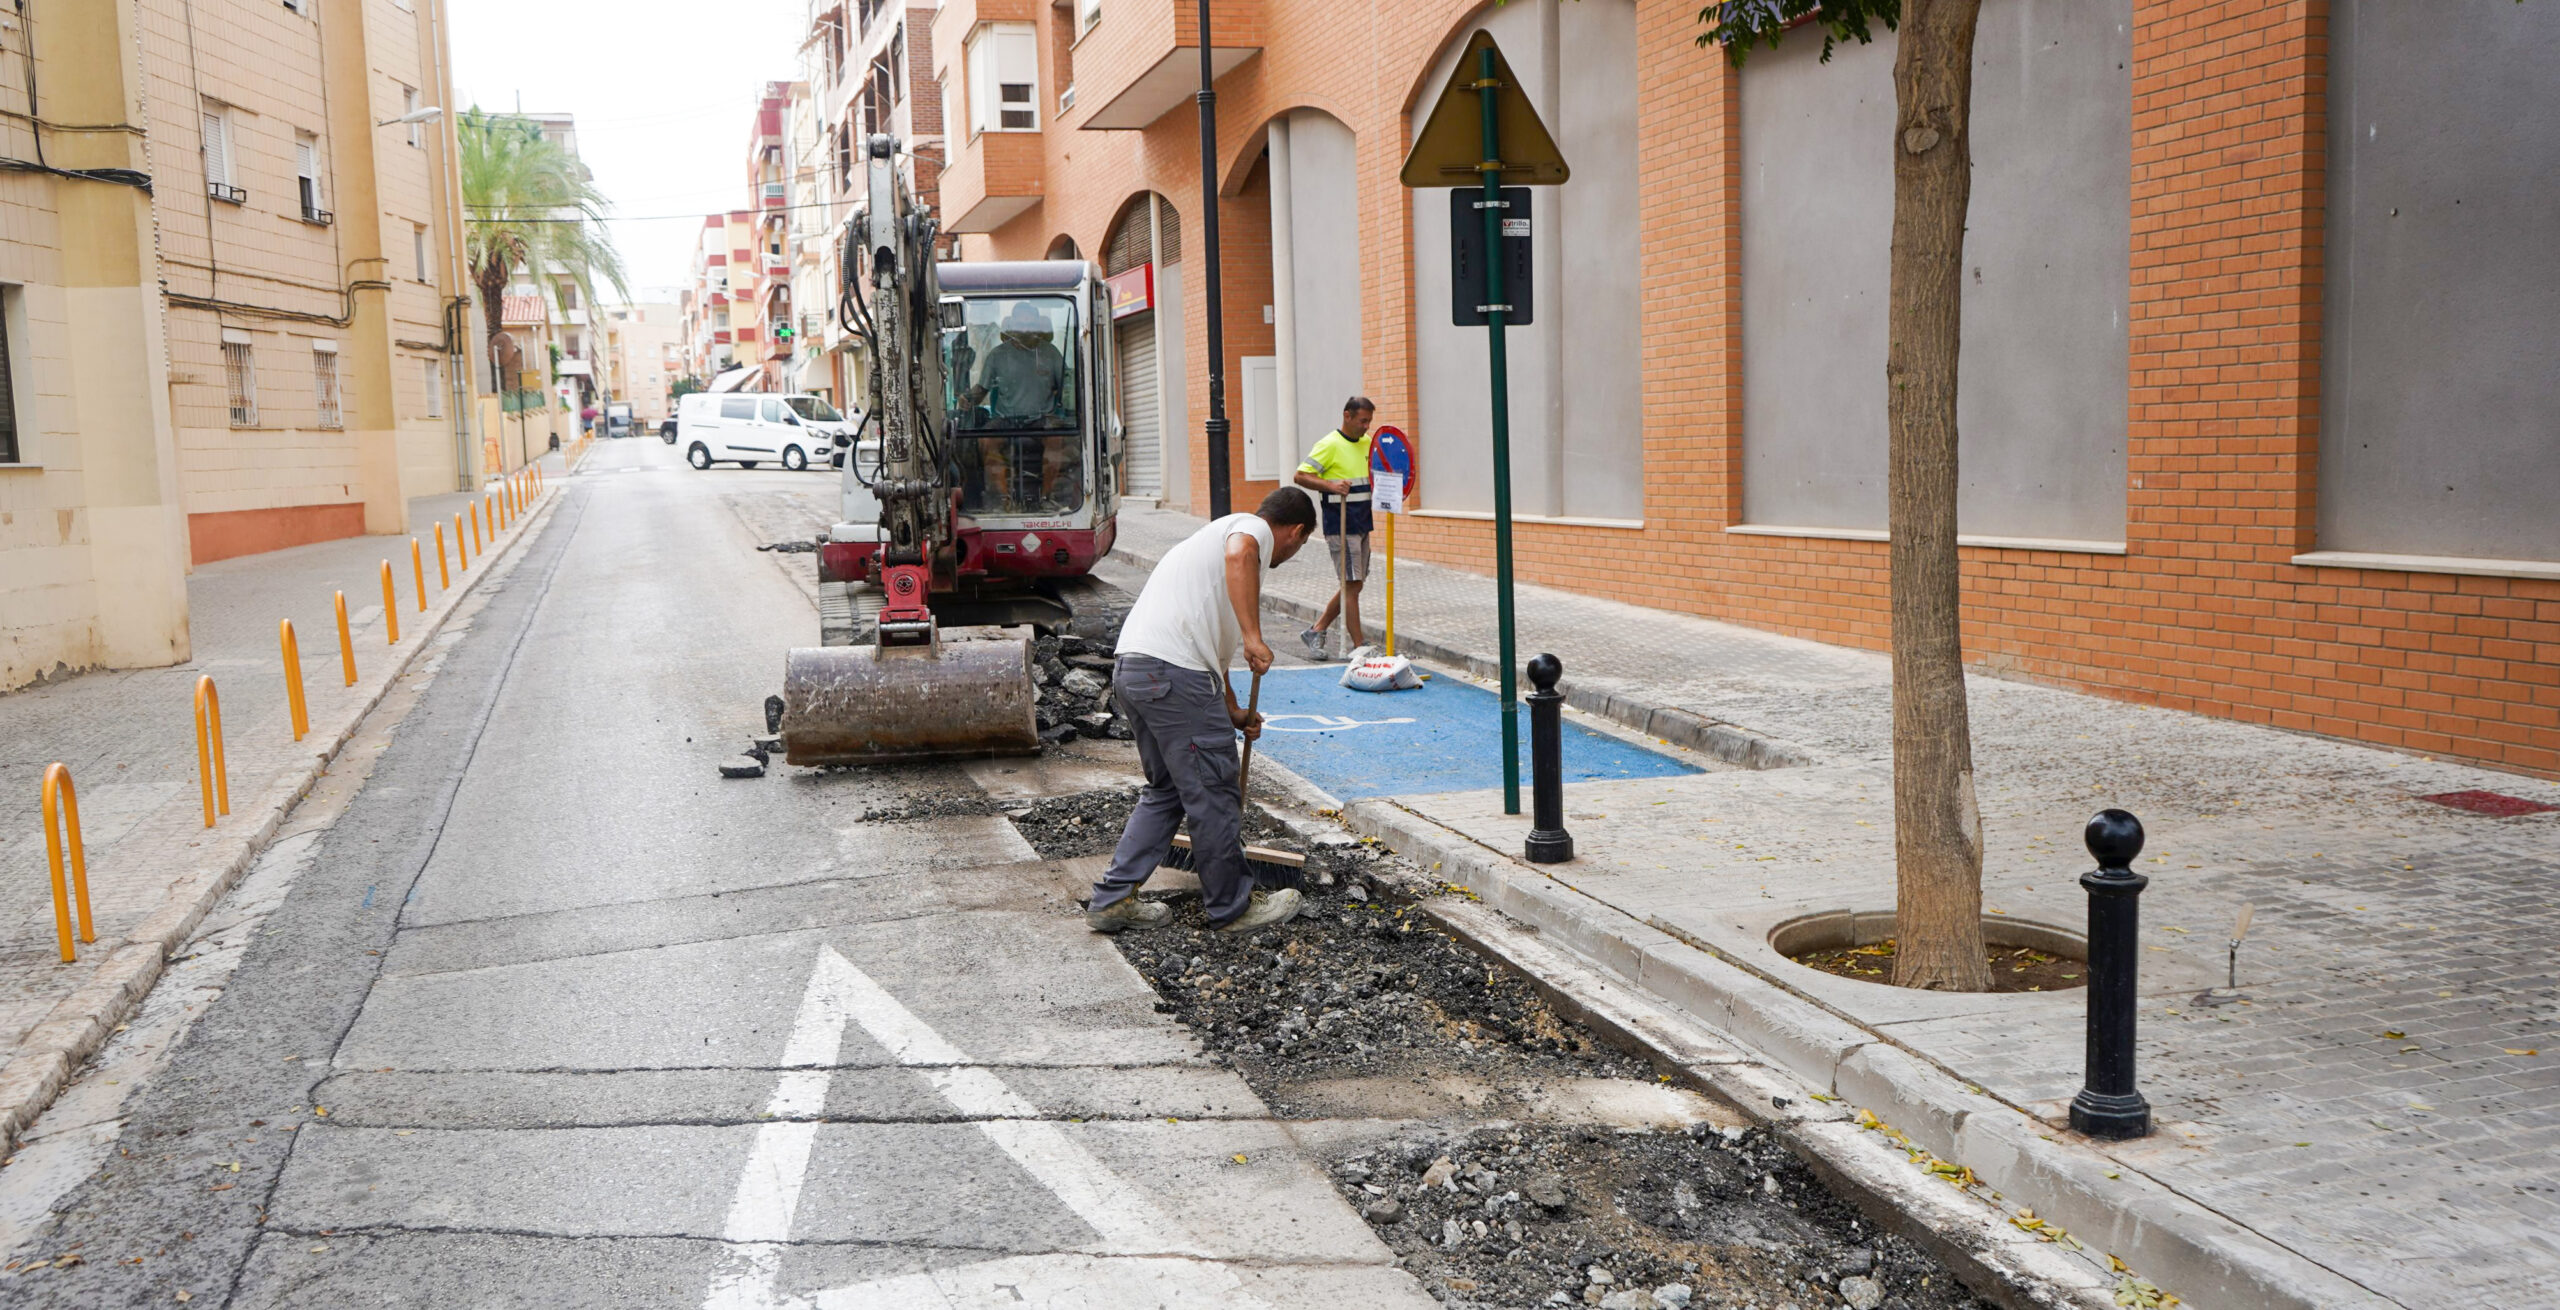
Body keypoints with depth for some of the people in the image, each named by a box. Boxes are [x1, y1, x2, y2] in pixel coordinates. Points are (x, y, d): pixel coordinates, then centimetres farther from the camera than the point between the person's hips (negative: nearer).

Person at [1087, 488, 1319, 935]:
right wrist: (1254, 638, -25)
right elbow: (1240, 554, -24)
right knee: (1213, 796, 2)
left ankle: (1113, 899, 21)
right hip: (1174, 674, -10)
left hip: (1131, 670, 10)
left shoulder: (1219, 532, 32)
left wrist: (1233, 713, 45)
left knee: (1164, 789, 21)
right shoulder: (1252, 527, 4)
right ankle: (1233, 908, 14)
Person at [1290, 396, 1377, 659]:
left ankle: (1315, 632, 21)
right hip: (1340, 526, -8)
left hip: (1362, 524, 8)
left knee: (1354, 585, 11)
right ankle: (1360, 647, -3)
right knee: (1351, 584, -7)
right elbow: (1301, 475, -15)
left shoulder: (1369, 443, 13)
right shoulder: (1330, 445, -10)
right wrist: (1331, 486, -28)